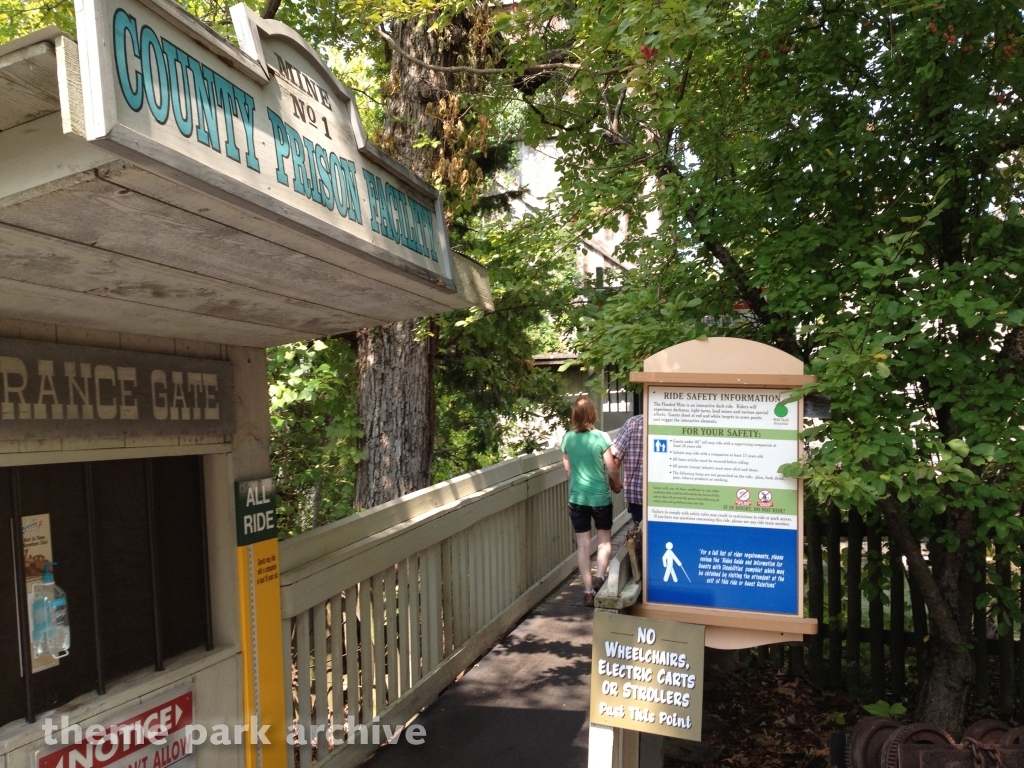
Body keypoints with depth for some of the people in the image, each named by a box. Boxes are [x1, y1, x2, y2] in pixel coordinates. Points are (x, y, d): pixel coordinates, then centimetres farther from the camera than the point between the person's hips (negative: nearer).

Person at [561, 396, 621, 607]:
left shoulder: (568, 438, -2)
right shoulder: (602, 437, -13)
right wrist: (616, 485, 11)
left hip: (576, 497, 2)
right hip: (600, 497, -2)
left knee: (582, 543, 9)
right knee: (604, 539, 18)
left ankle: (588, 591, 10)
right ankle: (600, 577, 1)